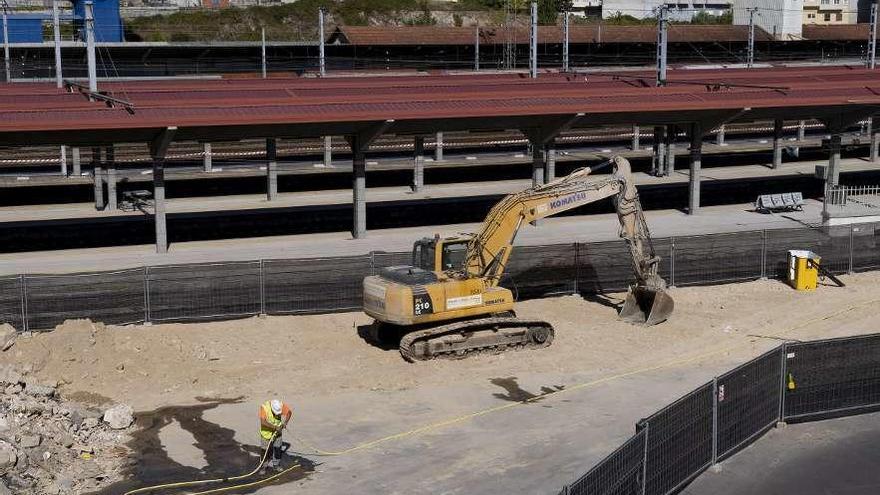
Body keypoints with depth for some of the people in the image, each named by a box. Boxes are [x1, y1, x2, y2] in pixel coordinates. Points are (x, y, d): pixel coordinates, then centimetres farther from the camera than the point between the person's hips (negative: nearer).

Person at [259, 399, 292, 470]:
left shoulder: (281, 405, -21)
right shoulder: (264, 407, -31)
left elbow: (289, 412, -4)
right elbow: (263, 421, -38)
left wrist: (285, 422, -17)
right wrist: (275, 427, -39)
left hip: (277, 431, 3)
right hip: (266, 432, -3)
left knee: (277, 448, 8)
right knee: (266, 450, 2)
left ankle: (276, 464, 23)